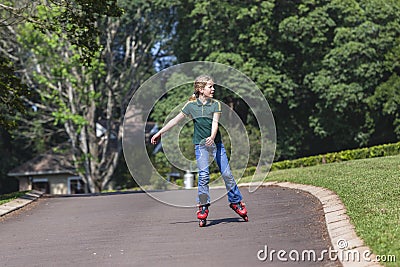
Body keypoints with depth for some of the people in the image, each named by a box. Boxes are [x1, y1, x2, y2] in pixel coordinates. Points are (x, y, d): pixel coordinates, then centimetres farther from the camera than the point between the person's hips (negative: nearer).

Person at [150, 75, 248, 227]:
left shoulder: (216, 104, 1)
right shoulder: (191, 105, 1)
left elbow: (215, 123, -12)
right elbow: (176, 120, 8)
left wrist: (212, 137, -32)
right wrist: (159, 133, 10)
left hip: (216, 143, 1)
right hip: (200, 144, -1)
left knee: (227, 174, -1)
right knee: (203, 175, -12)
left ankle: (236, 202, 14)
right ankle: (203, 207, -3)